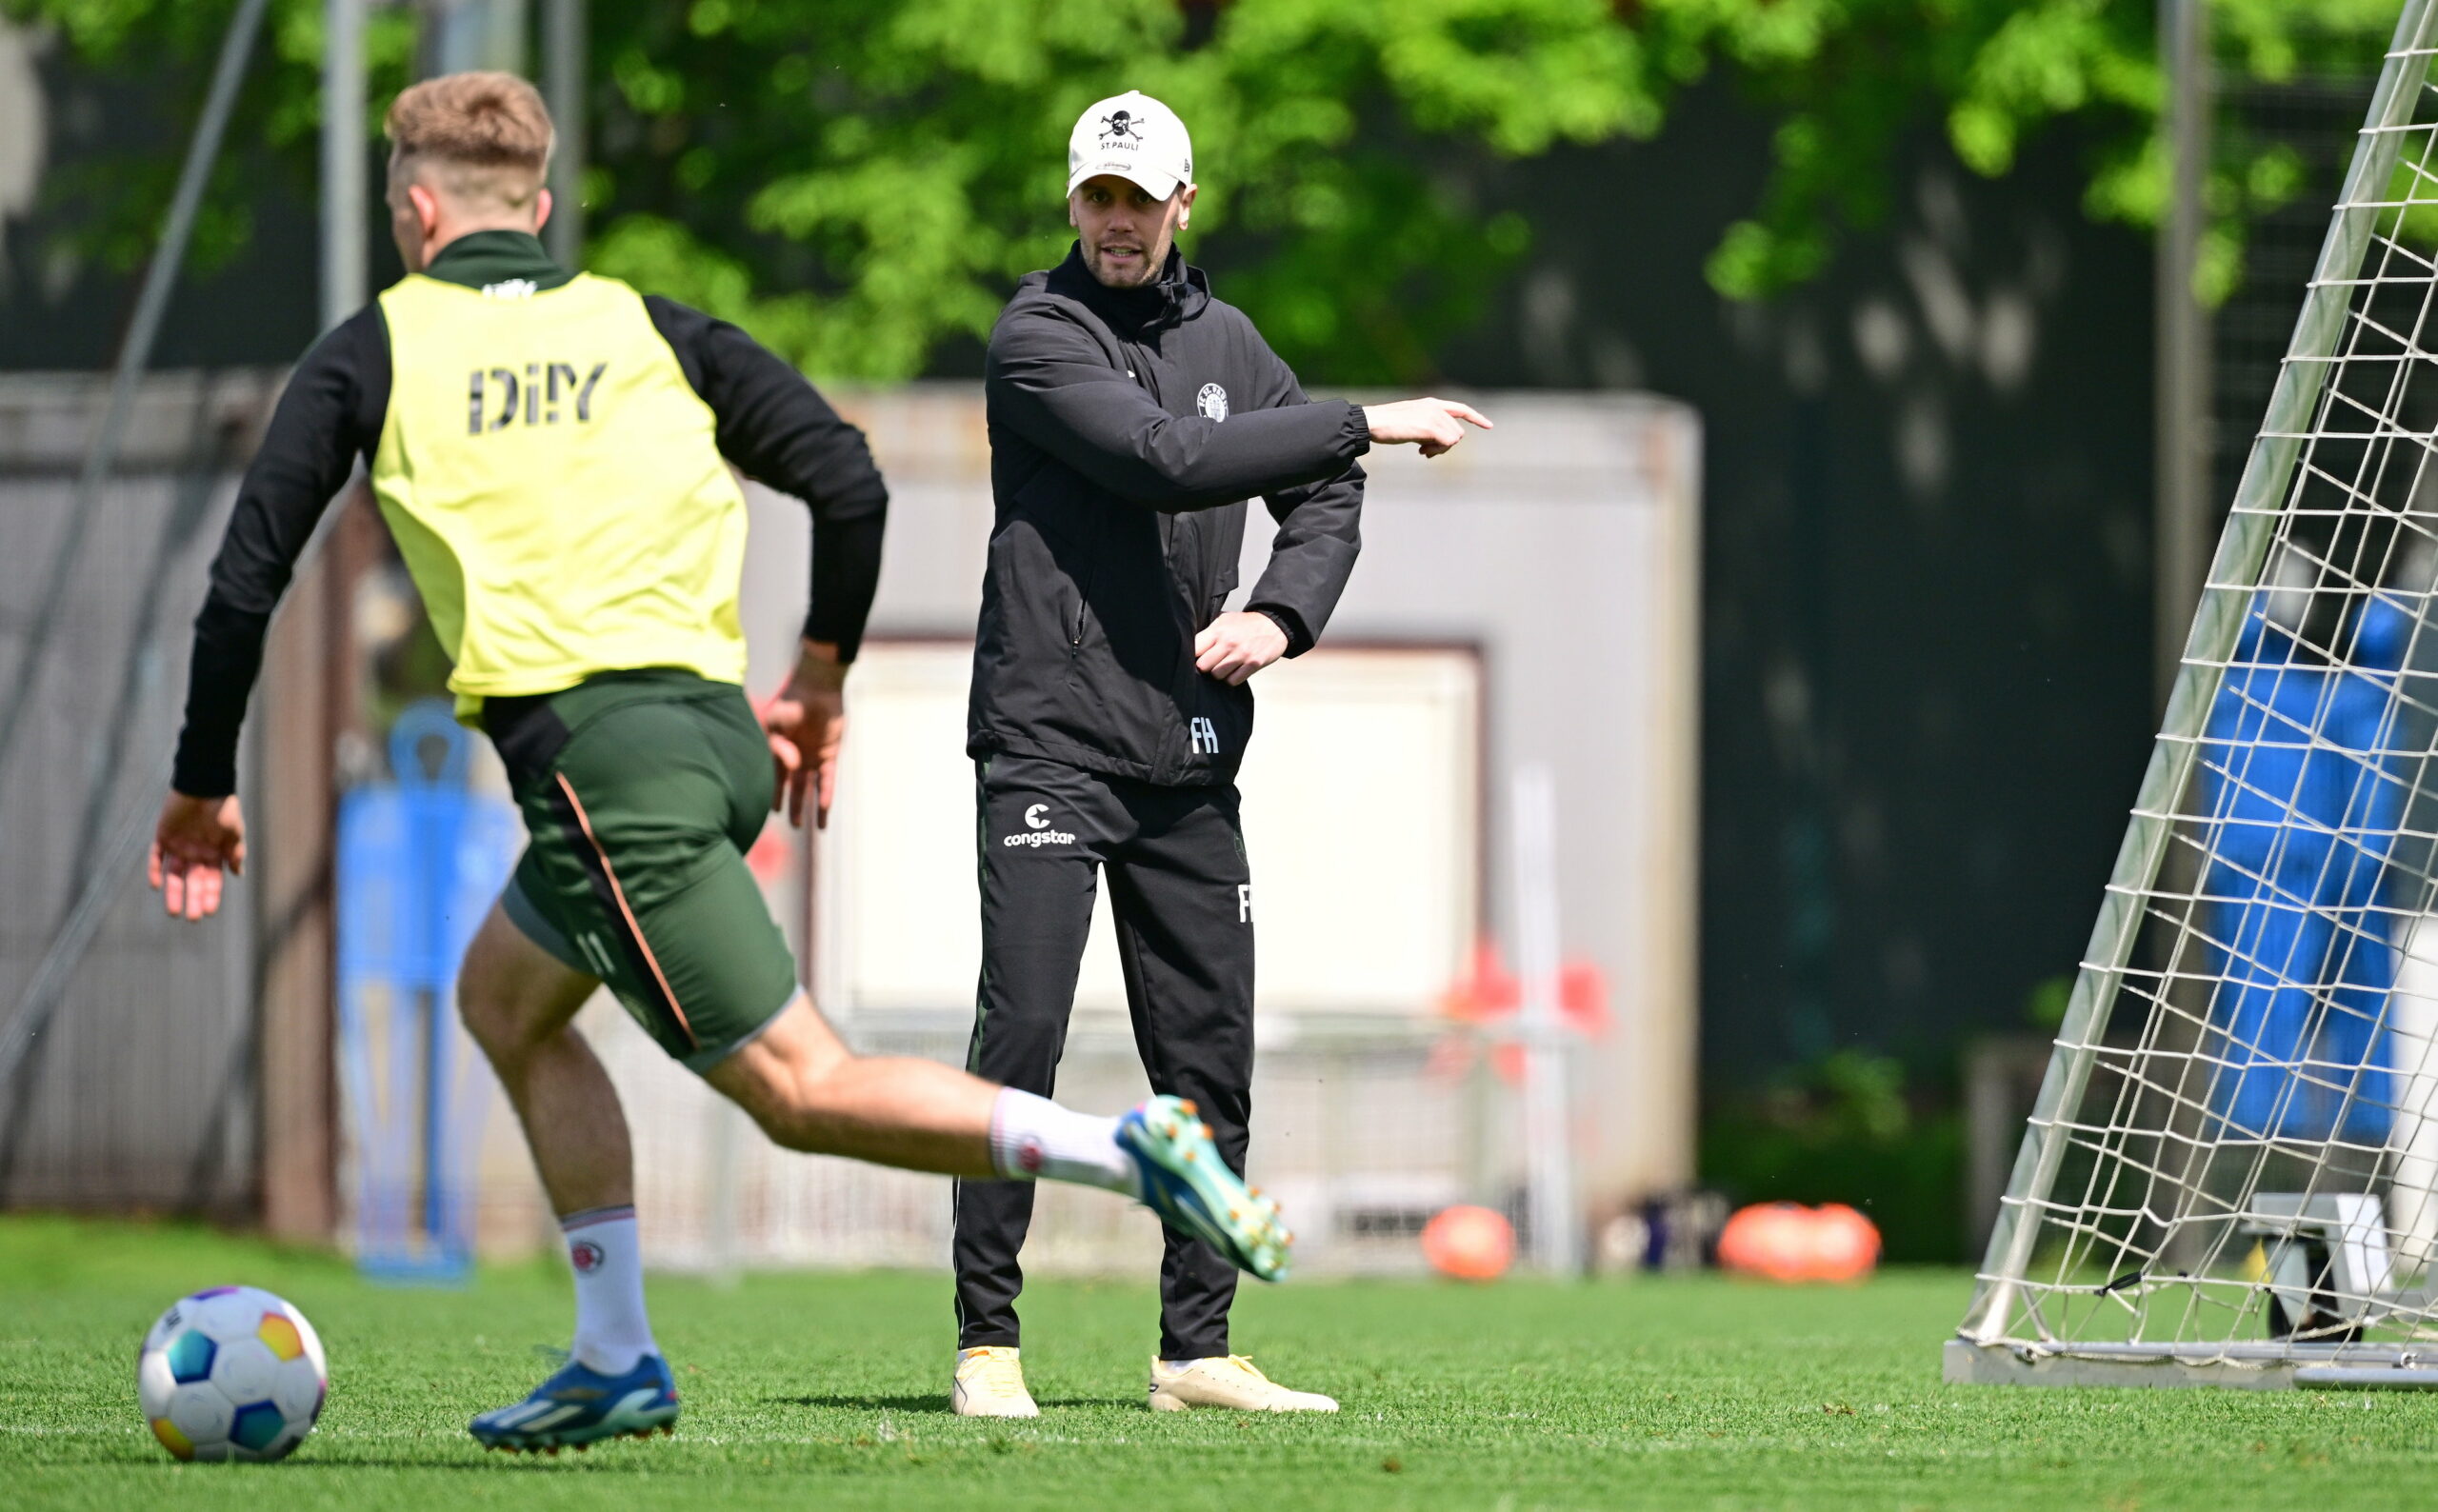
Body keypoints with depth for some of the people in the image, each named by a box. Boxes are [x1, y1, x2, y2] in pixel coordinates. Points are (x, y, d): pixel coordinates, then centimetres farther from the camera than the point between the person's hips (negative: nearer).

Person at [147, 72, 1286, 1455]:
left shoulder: (374, 355, 7)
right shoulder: (647, 329, 15)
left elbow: (248, 574, 6)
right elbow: (850, 484, 7)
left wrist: (204, 788, 17)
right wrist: (821, 685, 20)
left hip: (596, 755, -6)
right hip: (713, 718, 6)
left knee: (799, 1090, -5)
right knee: (504, 998, 26)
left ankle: (1123, 1151, -23)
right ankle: (616, 1363, 22)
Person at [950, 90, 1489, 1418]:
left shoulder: (1224, 343, 14)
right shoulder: (1038, 336, -6)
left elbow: (1323, 498, 18)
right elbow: (1166, 459, -20)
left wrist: (1282, 615, -2)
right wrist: (1367, 423, -18)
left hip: (1186, 753, 6)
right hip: (1050, 741, -6)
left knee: (1209, 1055, 6)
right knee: (1022, 1031, -12)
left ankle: (1196, 1348, 12)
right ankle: (986, 1343, -8)